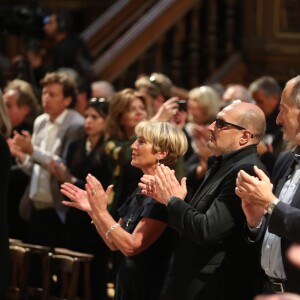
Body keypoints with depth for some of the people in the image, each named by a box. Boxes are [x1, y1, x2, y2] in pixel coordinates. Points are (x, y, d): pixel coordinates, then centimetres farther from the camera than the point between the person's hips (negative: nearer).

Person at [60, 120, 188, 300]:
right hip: (127, 285, 8)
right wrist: (92, 210, -2)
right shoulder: (141, 191, 9)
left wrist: (101, 211, -22)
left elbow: (131, 246, -23)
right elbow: (114, 243, 9)